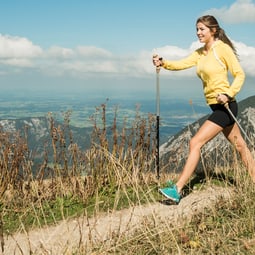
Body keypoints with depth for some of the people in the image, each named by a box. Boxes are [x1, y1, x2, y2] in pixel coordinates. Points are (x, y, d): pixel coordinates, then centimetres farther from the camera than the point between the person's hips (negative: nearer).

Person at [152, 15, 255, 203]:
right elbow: (181, 64, -2)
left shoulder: (222, 48, -10)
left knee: (195, 143, -13)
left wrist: (228, 94, -25)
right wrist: (163, 63, -20)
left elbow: (240, 74, -11)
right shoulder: (200, 53, 12)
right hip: (217, 107, 9)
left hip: (224, 106, -9)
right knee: (240, 146, 18)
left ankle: (177, 190, -9)